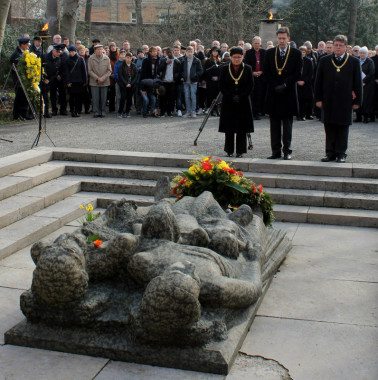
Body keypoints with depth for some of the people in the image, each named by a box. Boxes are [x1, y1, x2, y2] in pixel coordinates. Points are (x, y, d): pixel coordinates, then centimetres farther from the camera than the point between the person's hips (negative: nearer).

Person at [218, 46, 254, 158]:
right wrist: (231, 97, -9)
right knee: (229, 128, 3)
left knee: (242, 129, 1)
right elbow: (221, 86, 2)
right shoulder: (224, 69, 4)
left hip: (243, 103, 0)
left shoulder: (247, 69, 4)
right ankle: (229, 151, 13)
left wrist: (241, 97, -10)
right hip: (228, 103, 0)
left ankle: (240, 151, 10)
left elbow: (250, 86, 2)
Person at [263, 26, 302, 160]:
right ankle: (276, 151, 11)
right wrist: (275, 86, -8)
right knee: (274, 124, 5)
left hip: (289, 94, -2)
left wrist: (285, 85, -12)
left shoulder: (296, 53, 1)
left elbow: (298, 74, -3)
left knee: (287, 125, 3)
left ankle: (287, 150, 9)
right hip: (273, 94, 2)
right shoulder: (270, 53, 7)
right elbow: (266, 72, 4)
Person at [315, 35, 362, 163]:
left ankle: (341, 153, 12)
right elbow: (318, 81, 8)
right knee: (329, 128, 5)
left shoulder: (354, 62, 4)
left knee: (343, 127, 4)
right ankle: (330, 152, 13)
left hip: (345, 101, -1)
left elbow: (358, 83, 4)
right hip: (328, 102, 1)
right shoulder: (324, 61, 7)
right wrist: (318, 98, 1)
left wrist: (357, 101, 0)